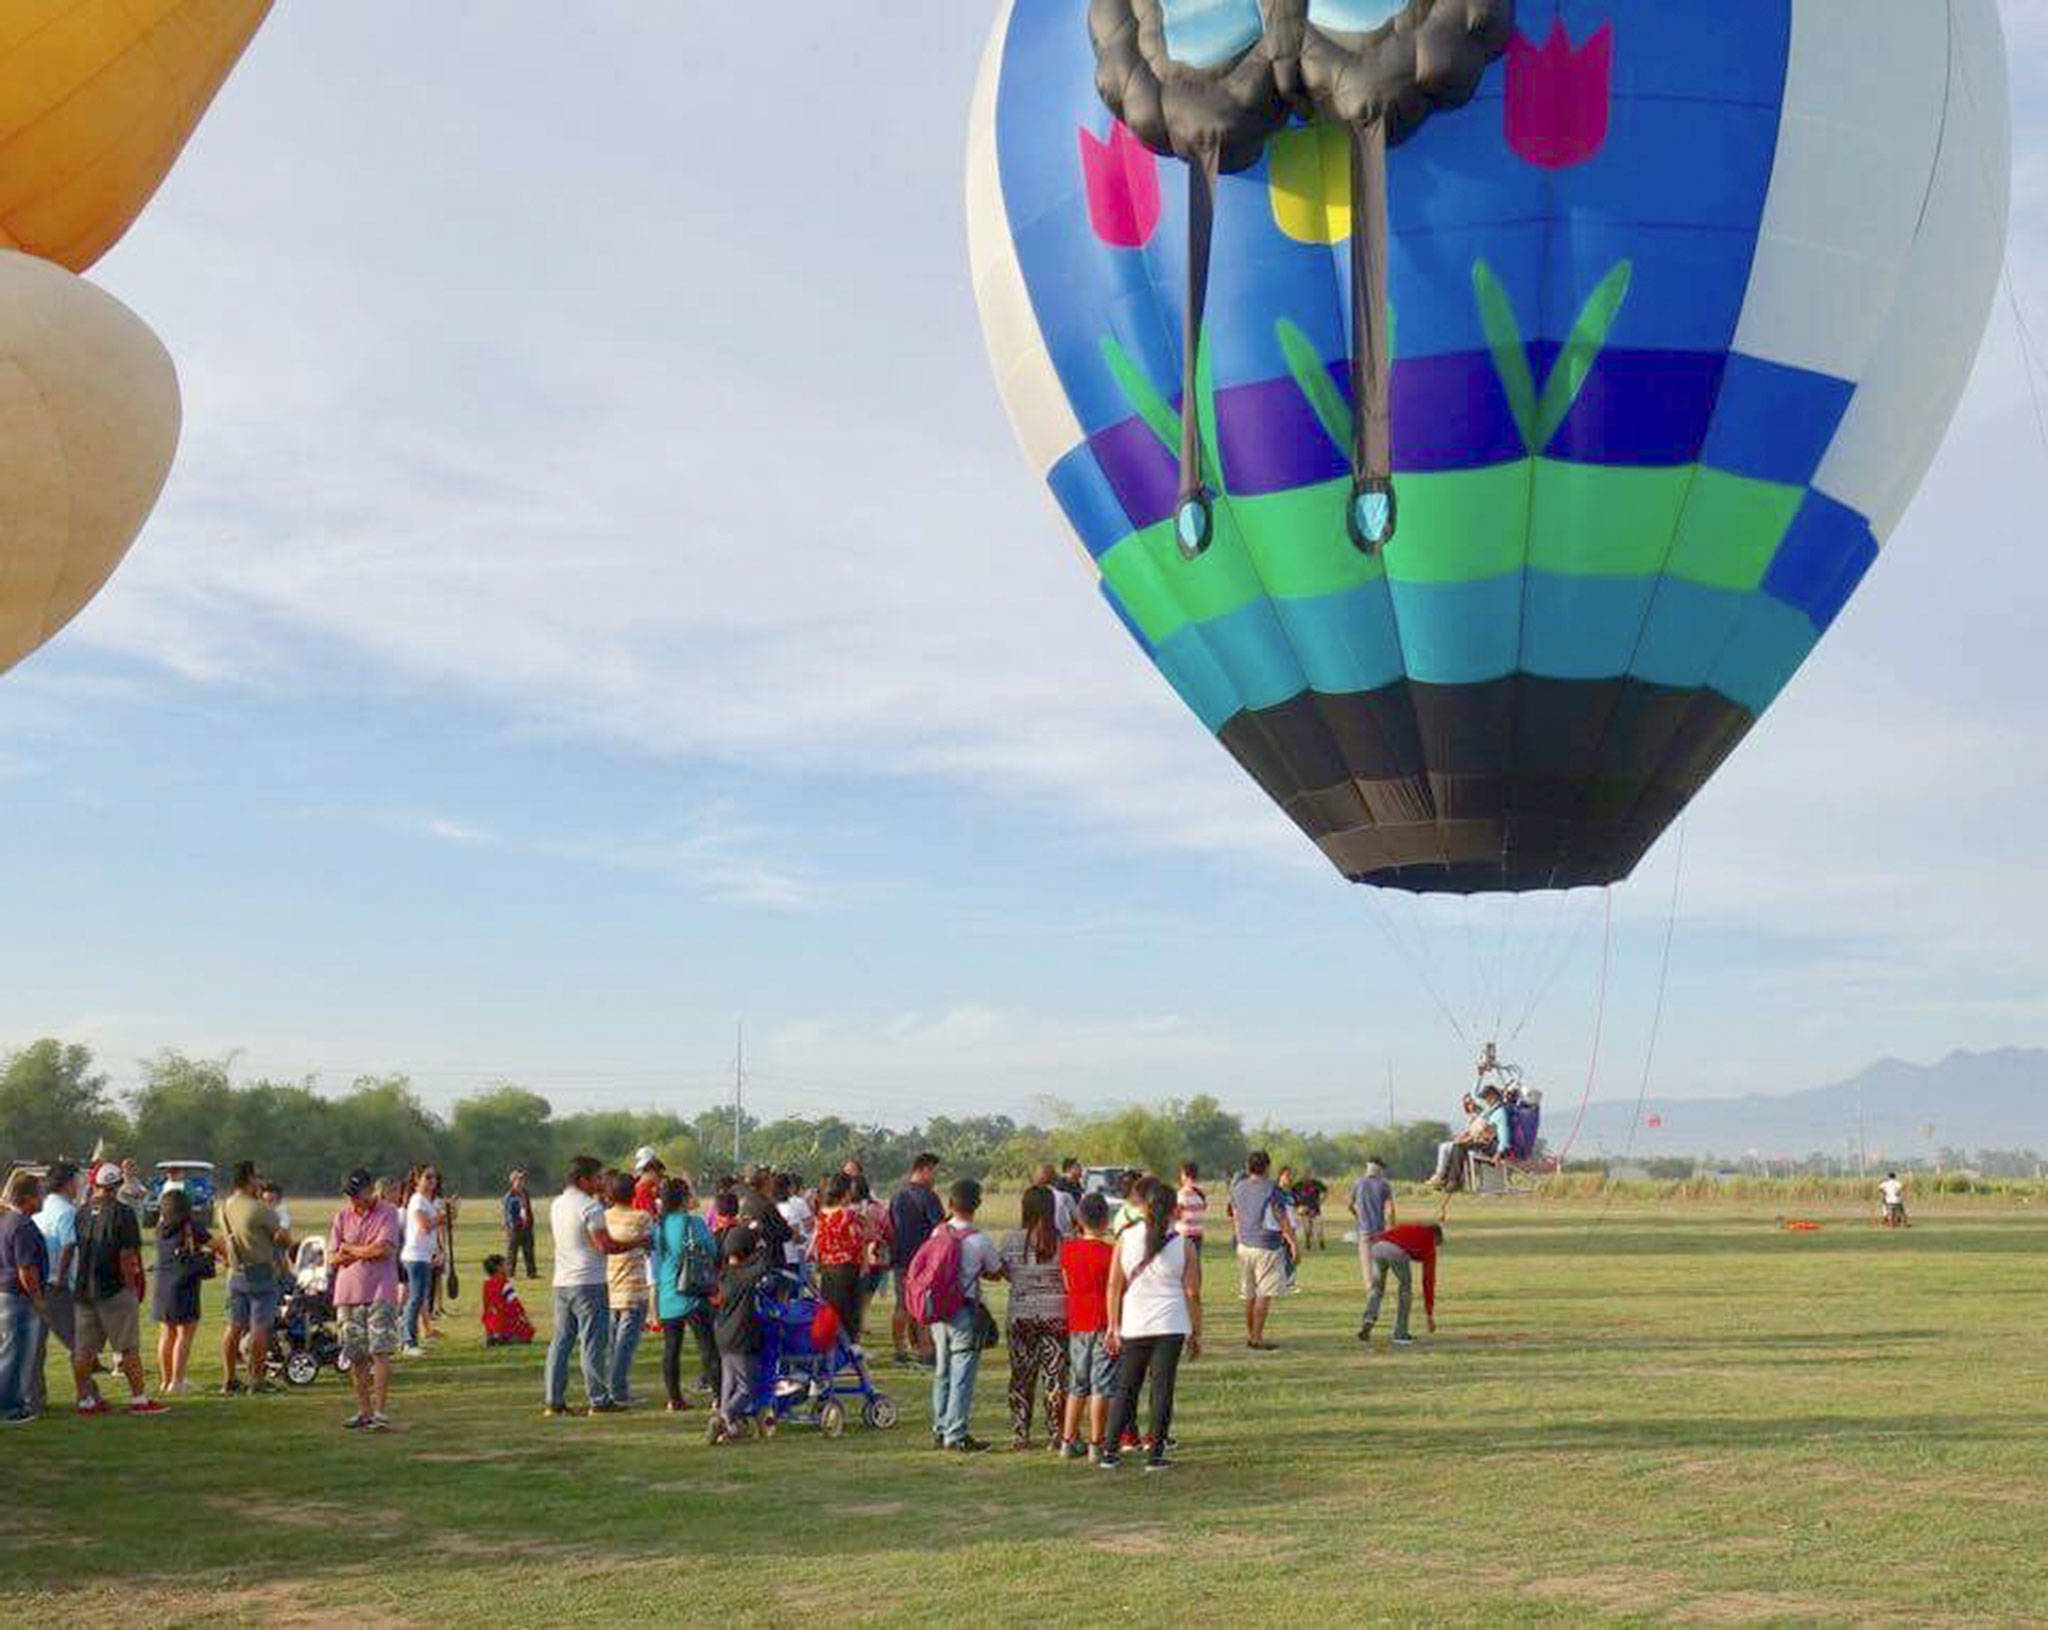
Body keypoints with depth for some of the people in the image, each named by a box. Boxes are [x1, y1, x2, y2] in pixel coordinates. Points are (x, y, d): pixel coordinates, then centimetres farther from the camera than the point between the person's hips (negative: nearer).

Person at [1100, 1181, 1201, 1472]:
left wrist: (1113, 1326, 7)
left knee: (1125, 1388, 10)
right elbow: (1192, 1293, 0)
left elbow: (1114, 1286, 1)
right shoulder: (1182, 1244, -1)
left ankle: (1109, 1451, 9)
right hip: (1171, 1327, -1)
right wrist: (1196, 1333, 8)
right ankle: (1155, 1454, 3)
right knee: (1162, 1389, 3)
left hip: (1134, 1326, 1)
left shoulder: (1126, 1239, 1)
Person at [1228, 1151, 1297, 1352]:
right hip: (1267, 1246, -6)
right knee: (1264, 1294, -1)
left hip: (1244, 1245, 6)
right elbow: (1282, 1219, -8)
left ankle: (1250, 1335, 23)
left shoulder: (1237, 1188, 6)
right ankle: (1257, 1338, -3)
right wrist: (1293, 1243, 0)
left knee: (1249, 1295, 15)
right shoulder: (1271, 1188, -12)